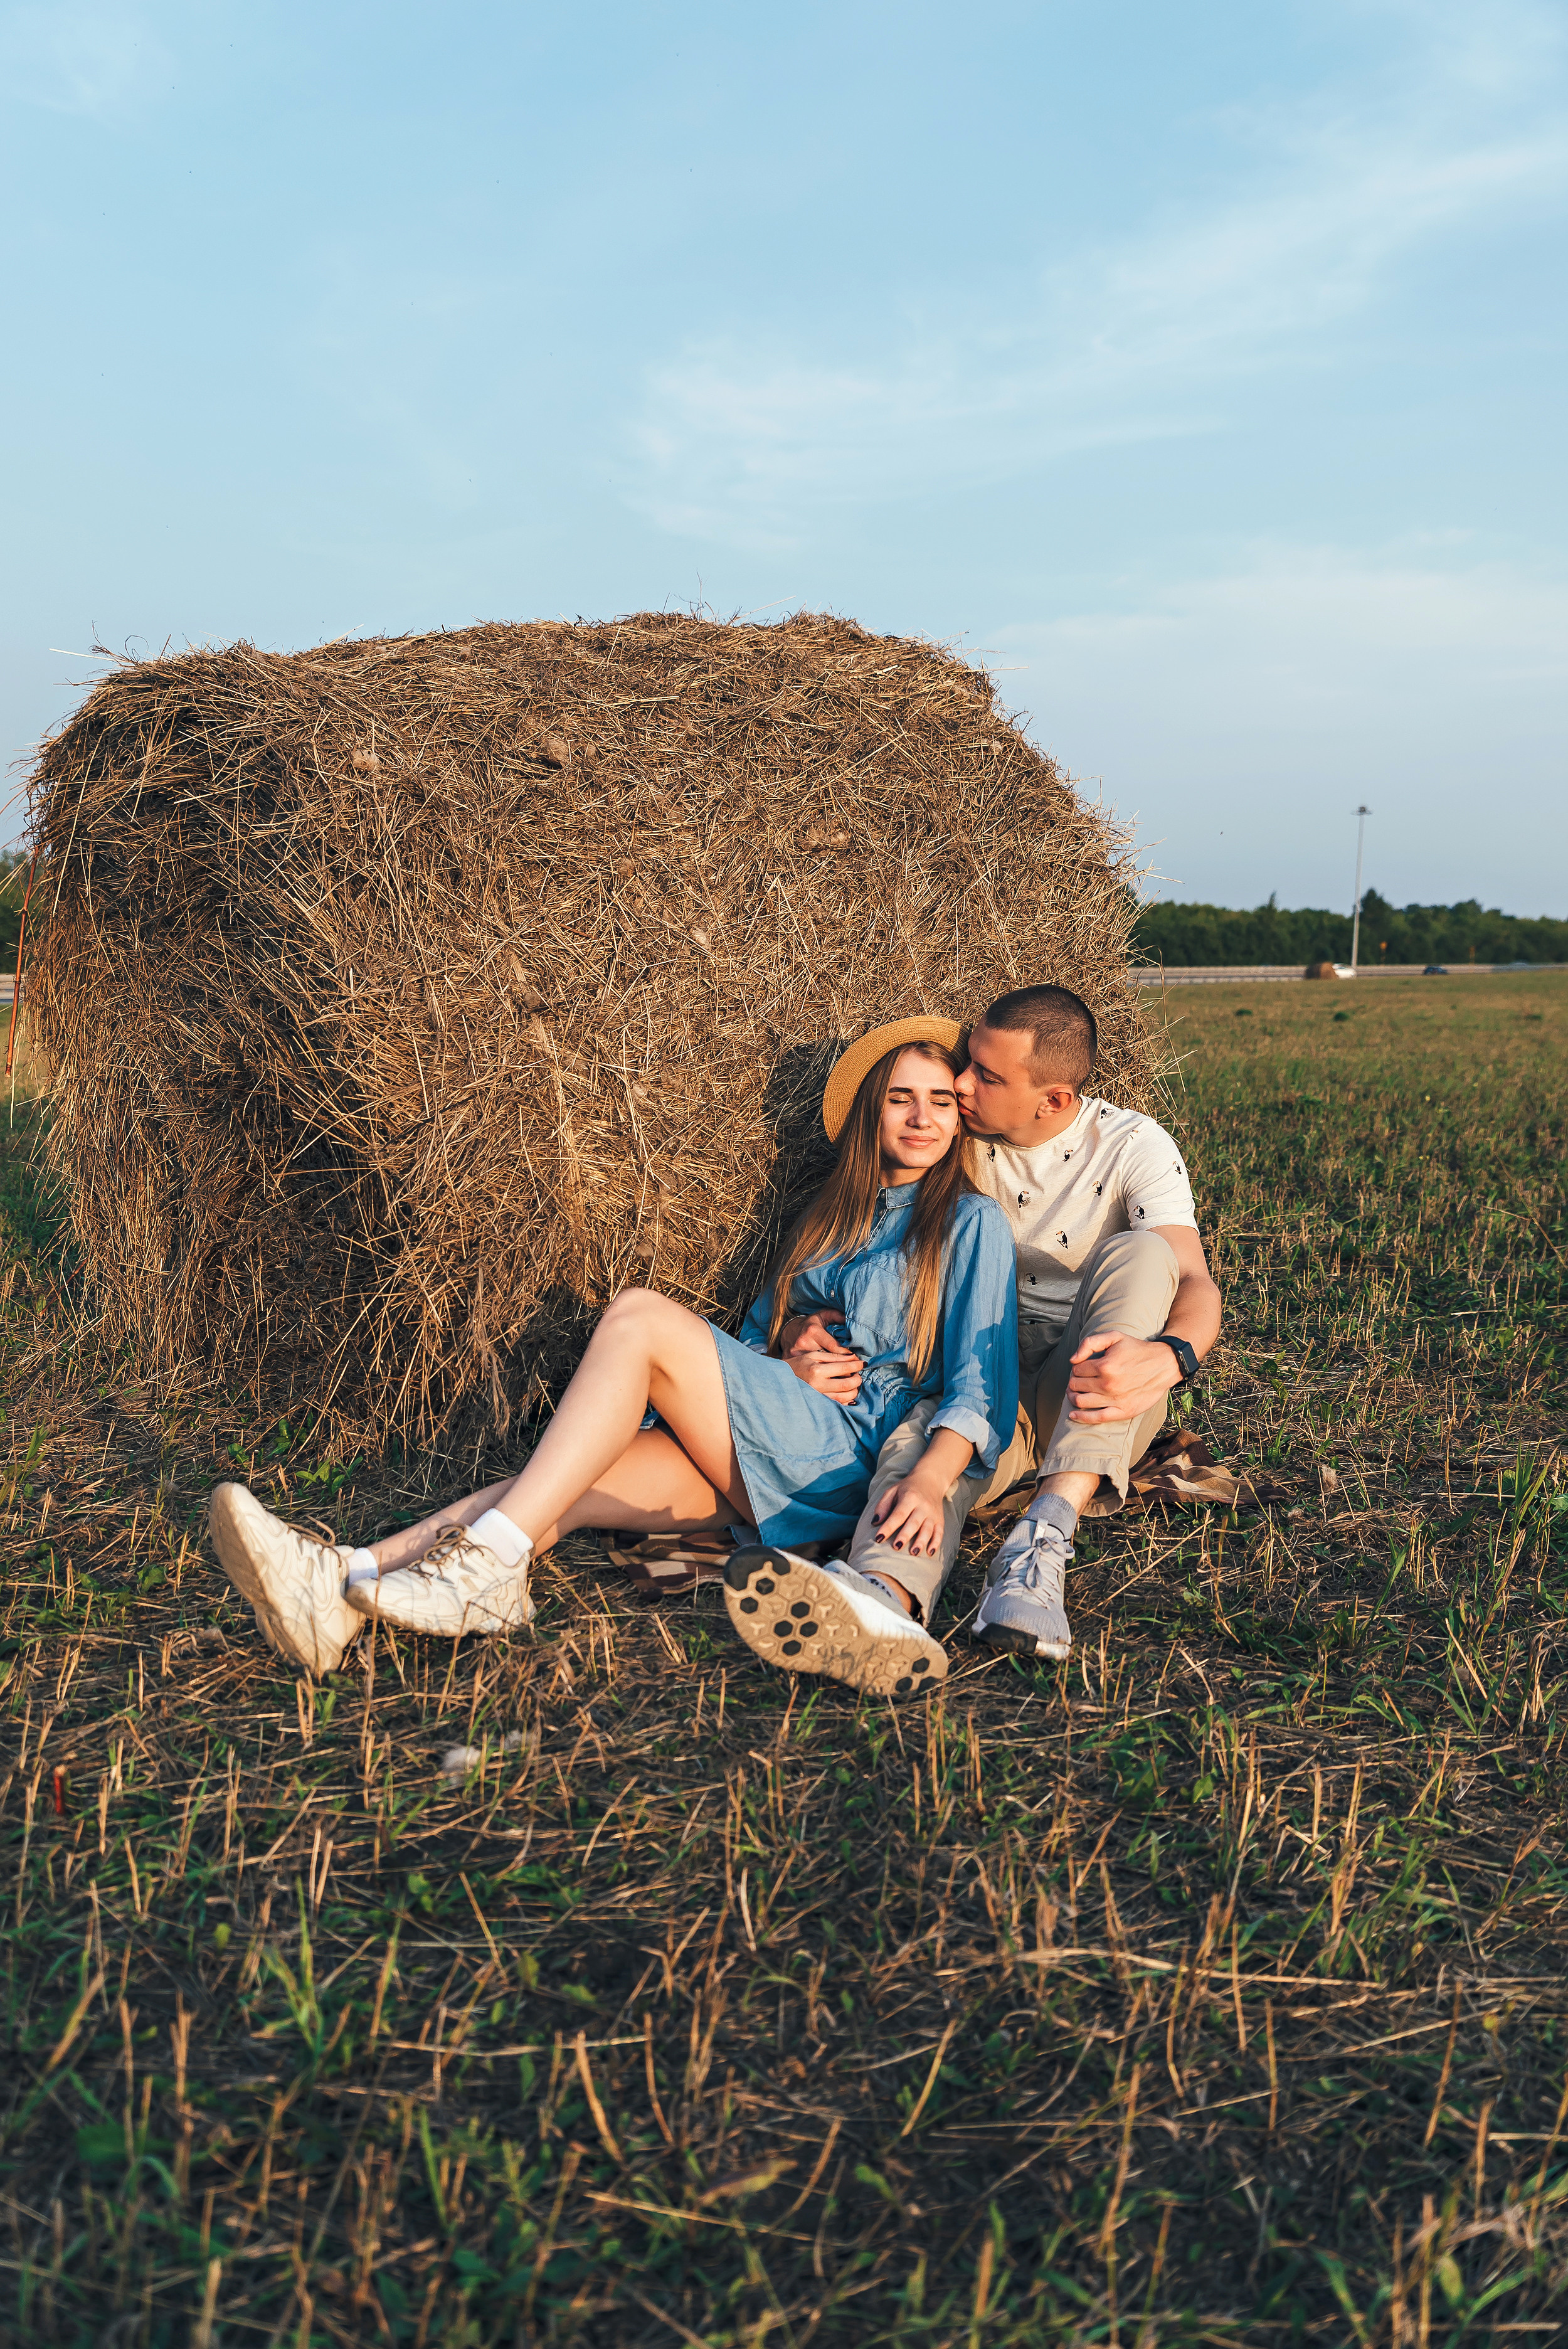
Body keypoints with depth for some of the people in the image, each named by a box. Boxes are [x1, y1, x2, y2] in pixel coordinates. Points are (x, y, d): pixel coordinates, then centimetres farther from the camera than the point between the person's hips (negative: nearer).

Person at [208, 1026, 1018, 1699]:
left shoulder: (971, 1223, 7)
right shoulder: (836, 1216, 27)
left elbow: (980, 1382, -3)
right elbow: (754, 1336, 26)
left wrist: (929, 1480, -21)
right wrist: (792, 1362, 1)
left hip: (858, 1452, -6)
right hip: (759, 1468, 6)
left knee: (639, 1314, -24)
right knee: (567, 1489, -22)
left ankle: (490, 1561, -33)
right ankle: (342, 1586, -40)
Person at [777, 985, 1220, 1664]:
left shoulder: (1134, 1147, -5)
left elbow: (1194, 1281, -18)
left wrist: (1168, 1356, -44)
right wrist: (798, 1321, -13)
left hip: (1100, 1396, -1)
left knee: (1139, 1253, -31)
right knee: (924, 1436, -34)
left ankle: (1046, 1534, -46)